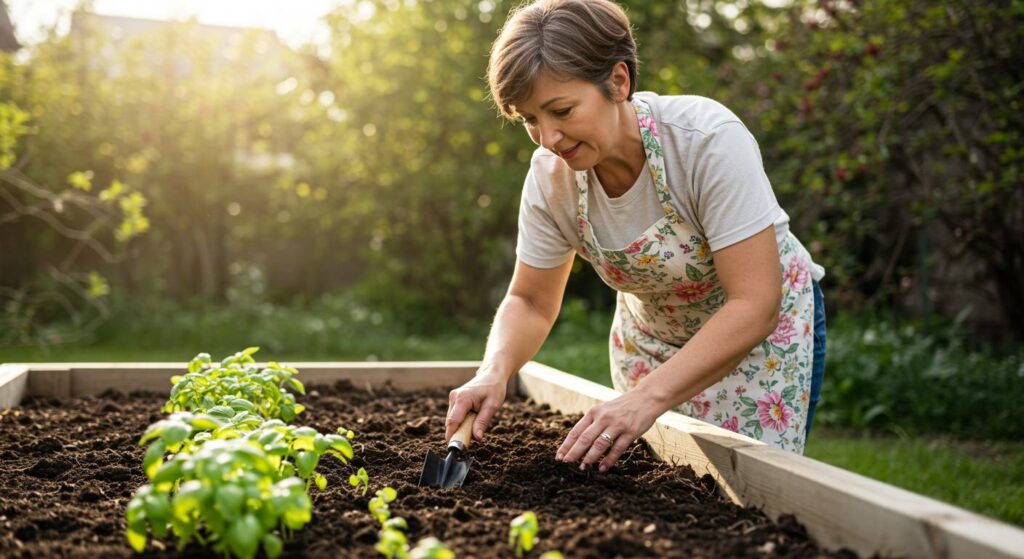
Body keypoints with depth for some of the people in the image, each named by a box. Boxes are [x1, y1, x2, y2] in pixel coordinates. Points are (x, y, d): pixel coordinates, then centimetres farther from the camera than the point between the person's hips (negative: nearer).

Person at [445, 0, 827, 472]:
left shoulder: (709, 139, -32)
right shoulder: (550, 175, -18)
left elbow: (755, 305, -33)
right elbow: (530, 301, -5)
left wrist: (649, 397, -42)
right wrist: (494, 371, -26)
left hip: (761, 331, -3)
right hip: (650, 336, 4)